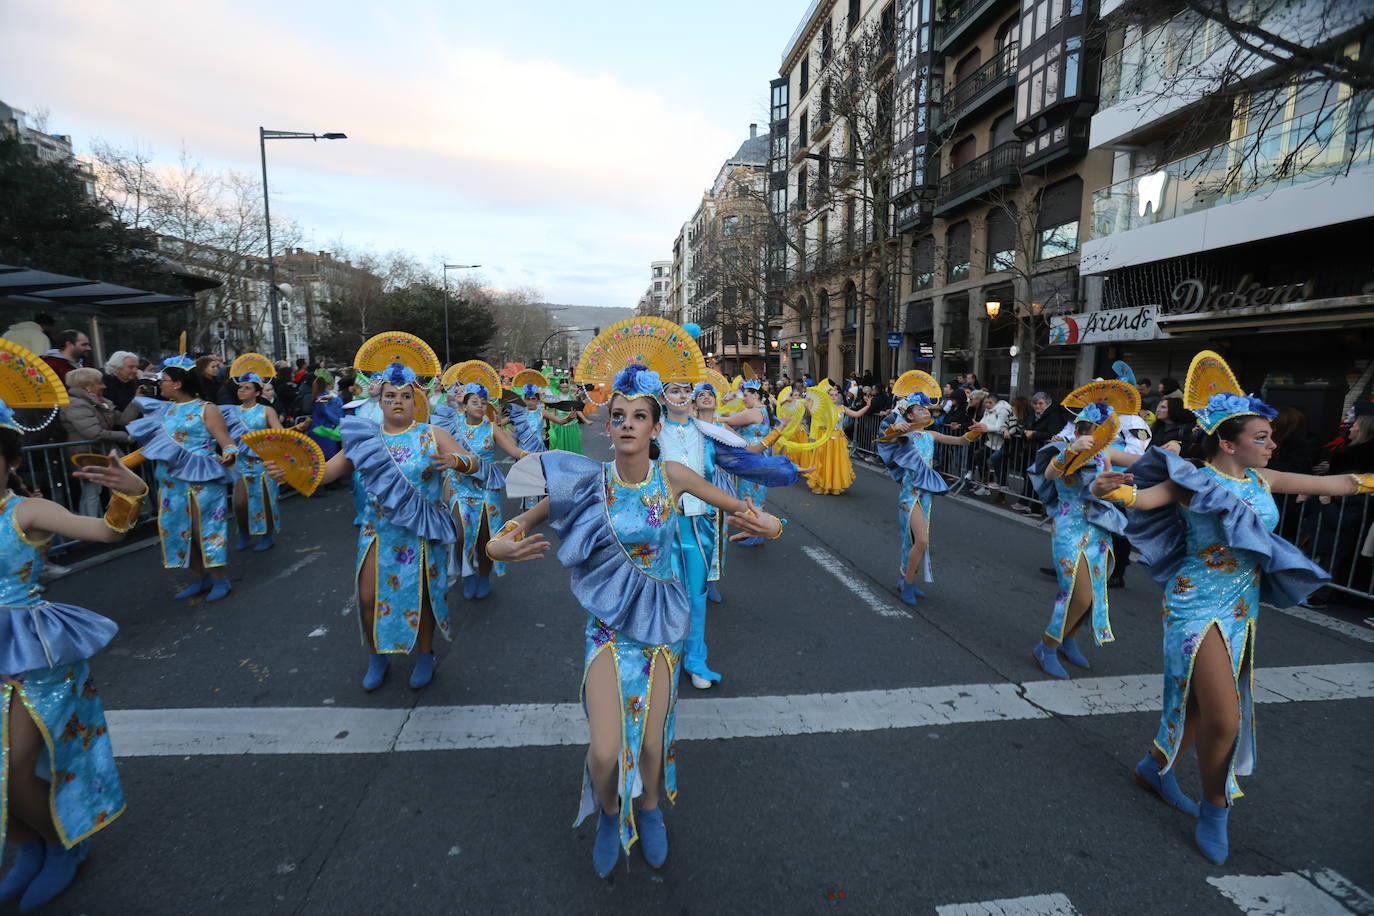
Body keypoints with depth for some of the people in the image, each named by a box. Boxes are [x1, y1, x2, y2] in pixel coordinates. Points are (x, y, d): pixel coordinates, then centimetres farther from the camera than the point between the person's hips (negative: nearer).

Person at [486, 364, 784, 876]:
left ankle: (650, 810, 47)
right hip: (608, 619, 0)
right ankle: (609, 814, 31)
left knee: (652, 738, 10)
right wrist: (502, 545, -25)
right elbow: (526, 518, -3)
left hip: (661, 620, 1)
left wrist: (767, 525, -24)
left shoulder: (672, 476, -12)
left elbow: (740, 509, -2)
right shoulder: (592, 482, -12)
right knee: (605, 750, -7)